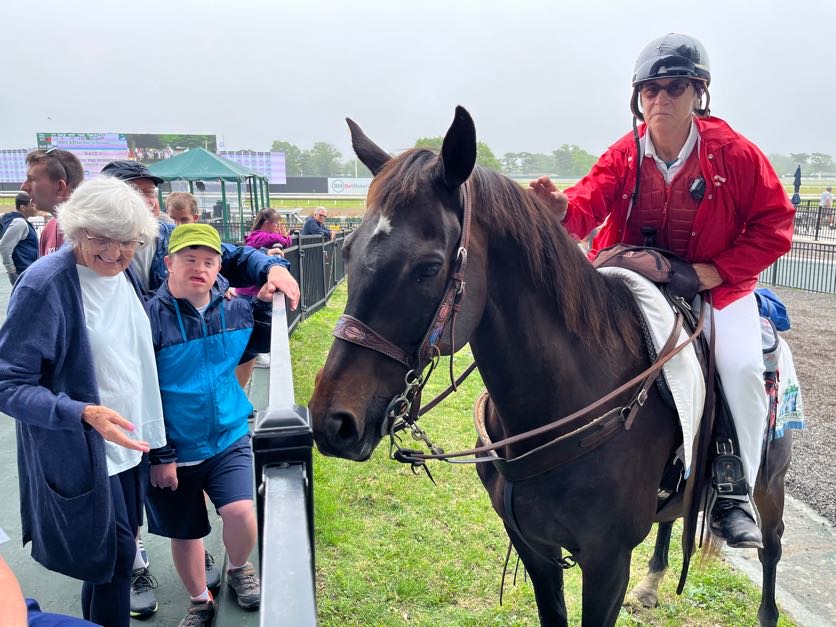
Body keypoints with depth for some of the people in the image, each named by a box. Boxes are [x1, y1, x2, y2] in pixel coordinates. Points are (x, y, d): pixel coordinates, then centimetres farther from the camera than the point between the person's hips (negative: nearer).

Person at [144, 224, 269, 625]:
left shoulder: (235, 308, -4)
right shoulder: (151, 316, -15)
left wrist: (265, 304, -1)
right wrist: (159, 454, -12)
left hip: (229, 438, 2)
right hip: (175, 449, -1)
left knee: (242, 515, -14)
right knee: (184, 533, 13)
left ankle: (238, 571, 22)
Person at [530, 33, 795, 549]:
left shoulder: (735, 153, -7)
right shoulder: (623, 156, -4)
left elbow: (775, 225, -4)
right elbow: (588, 205, -19)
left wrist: (718, 269, -16)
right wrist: (562, 205, -44)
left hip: (717, 286, -1)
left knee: (742, 366, -25)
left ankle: (736, 495, -6)